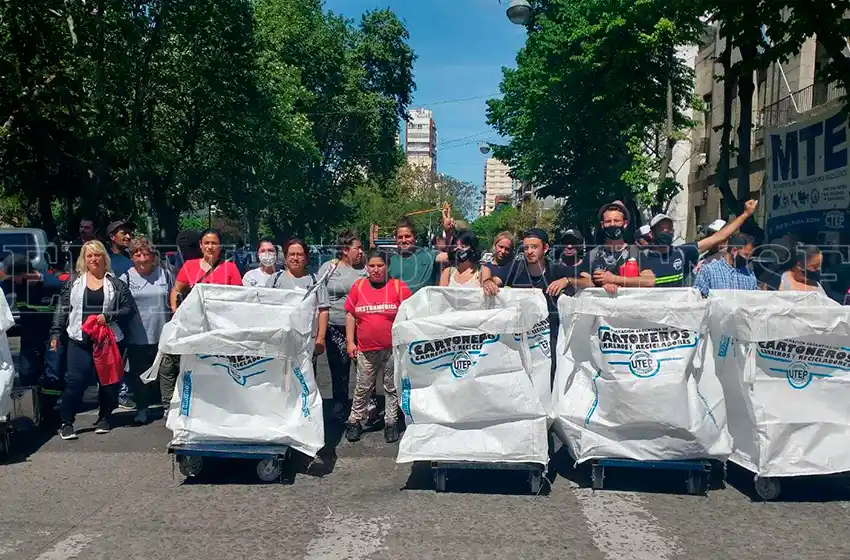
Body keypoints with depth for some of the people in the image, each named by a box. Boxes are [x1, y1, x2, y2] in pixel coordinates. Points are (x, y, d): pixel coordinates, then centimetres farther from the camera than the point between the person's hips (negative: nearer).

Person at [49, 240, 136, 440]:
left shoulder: (115, 283, 3)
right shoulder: (74, 281, 7)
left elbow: (129, 308, 1)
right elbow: (62, 308, 9)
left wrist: (107, 316, -12)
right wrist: (55, 333, 4)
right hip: (80, 340, 0)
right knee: (75, 381, -6)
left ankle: (104, 418, 26)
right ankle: (67, 422, 7)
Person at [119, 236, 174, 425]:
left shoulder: (165, 275, 4)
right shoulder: (126, 279, 0)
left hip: (163, 335, 0)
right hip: (137, 337, 0)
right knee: (139, 374, 8)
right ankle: (142, 408, 21)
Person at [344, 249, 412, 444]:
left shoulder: (399, 286, -3)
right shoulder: (358, 286, 3)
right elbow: (350, 314, 8)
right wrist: (350, 342, 4)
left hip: (392, 348, -1)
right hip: (366, 349, 1)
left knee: (392, 388, 10)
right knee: (363, 388, 10)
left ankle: (391, 423, 22)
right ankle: (355, 421, 23)